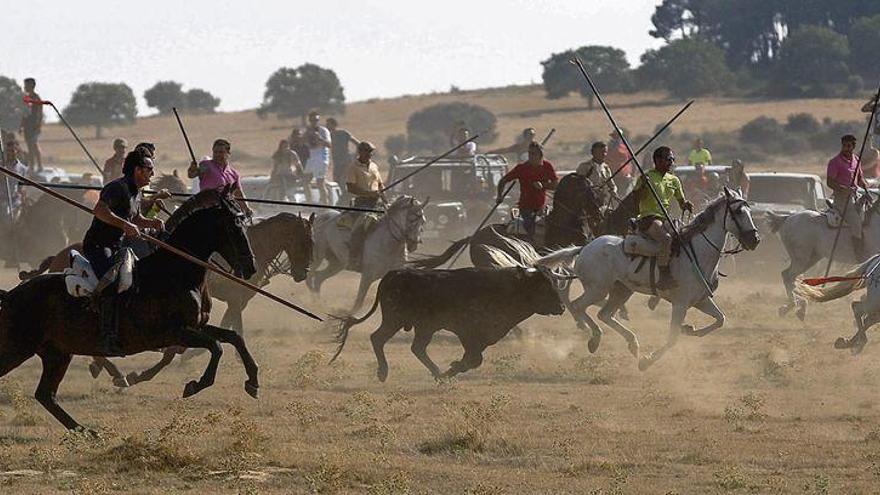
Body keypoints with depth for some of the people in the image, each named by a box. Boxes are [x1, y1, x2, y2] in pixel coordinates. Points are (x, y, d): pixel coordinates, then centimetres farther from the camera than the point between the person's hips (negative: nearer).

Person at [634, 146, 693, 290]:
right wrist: (643, 186, -22)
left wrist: (686, 205, 1)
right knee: (666, 239, -34)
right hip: (648, 218, -8)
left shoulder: (674, 180, 18)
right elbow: (634, 200, -7)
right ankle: (664, 277, -37)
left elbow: (681, 202, 25)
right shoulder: (647, 178, -1)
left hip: (666, 220, 8)